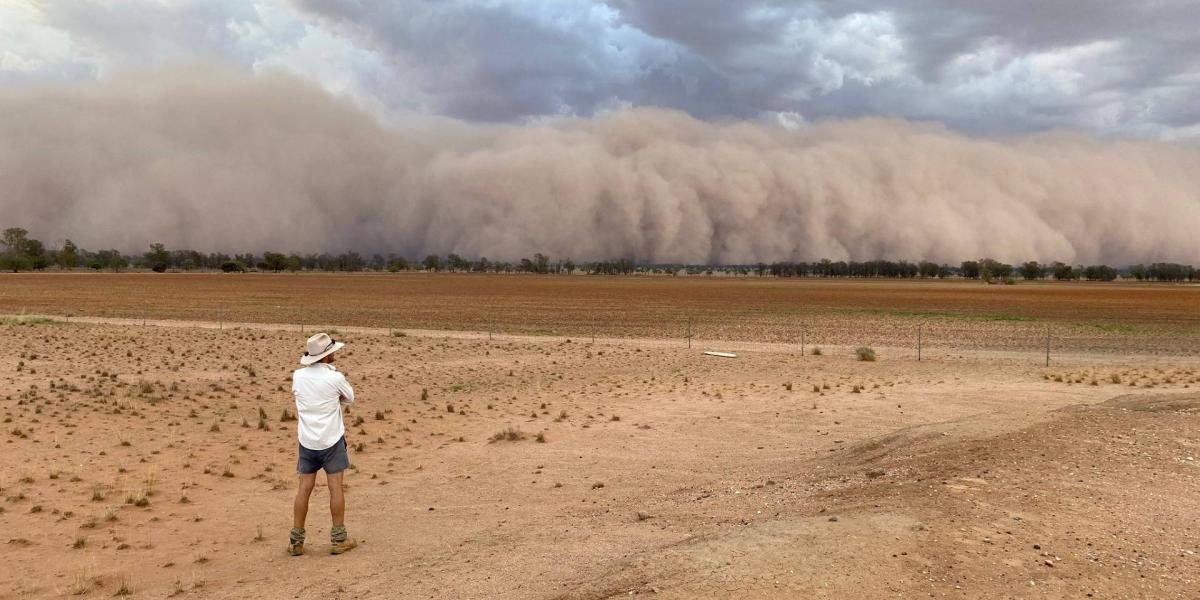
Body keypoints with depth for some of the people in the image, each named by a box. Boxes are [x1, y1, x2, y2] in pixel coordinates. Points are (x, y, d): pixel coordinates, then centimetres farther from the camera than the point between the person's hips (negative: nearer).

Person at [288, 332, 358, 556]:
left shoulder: (298, 376, -2)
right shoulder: (335, 378, -14)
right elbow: (350, 398, 3)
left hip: (306, 440, 4)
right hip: (331, 440, -4)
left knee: (304, 488, 8)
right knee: (335, 487, 3)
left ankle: (296, 541, 12)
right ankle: (338, 539, 9)